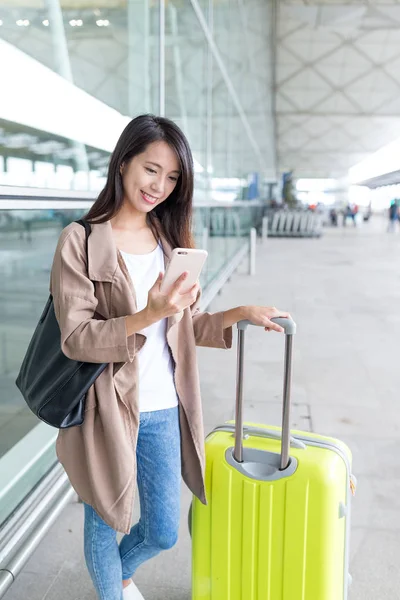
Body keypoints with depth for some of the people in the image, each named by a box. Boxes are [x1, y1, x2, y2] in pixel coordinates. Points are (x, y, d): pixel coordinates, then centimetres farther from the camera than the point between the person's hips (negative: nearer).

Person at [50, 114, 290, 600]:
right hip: (106, 411, -4)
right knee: (105, 526, 16)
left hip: (164, 411, 5)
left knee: (163, 532, 18)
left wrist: (241, 314, -7)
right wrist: (148, 315, -29)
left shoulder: (171, 241, 6)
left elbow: (187, 325, 9)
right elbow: (75, 338, -15)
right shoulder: (80, 241, -10)